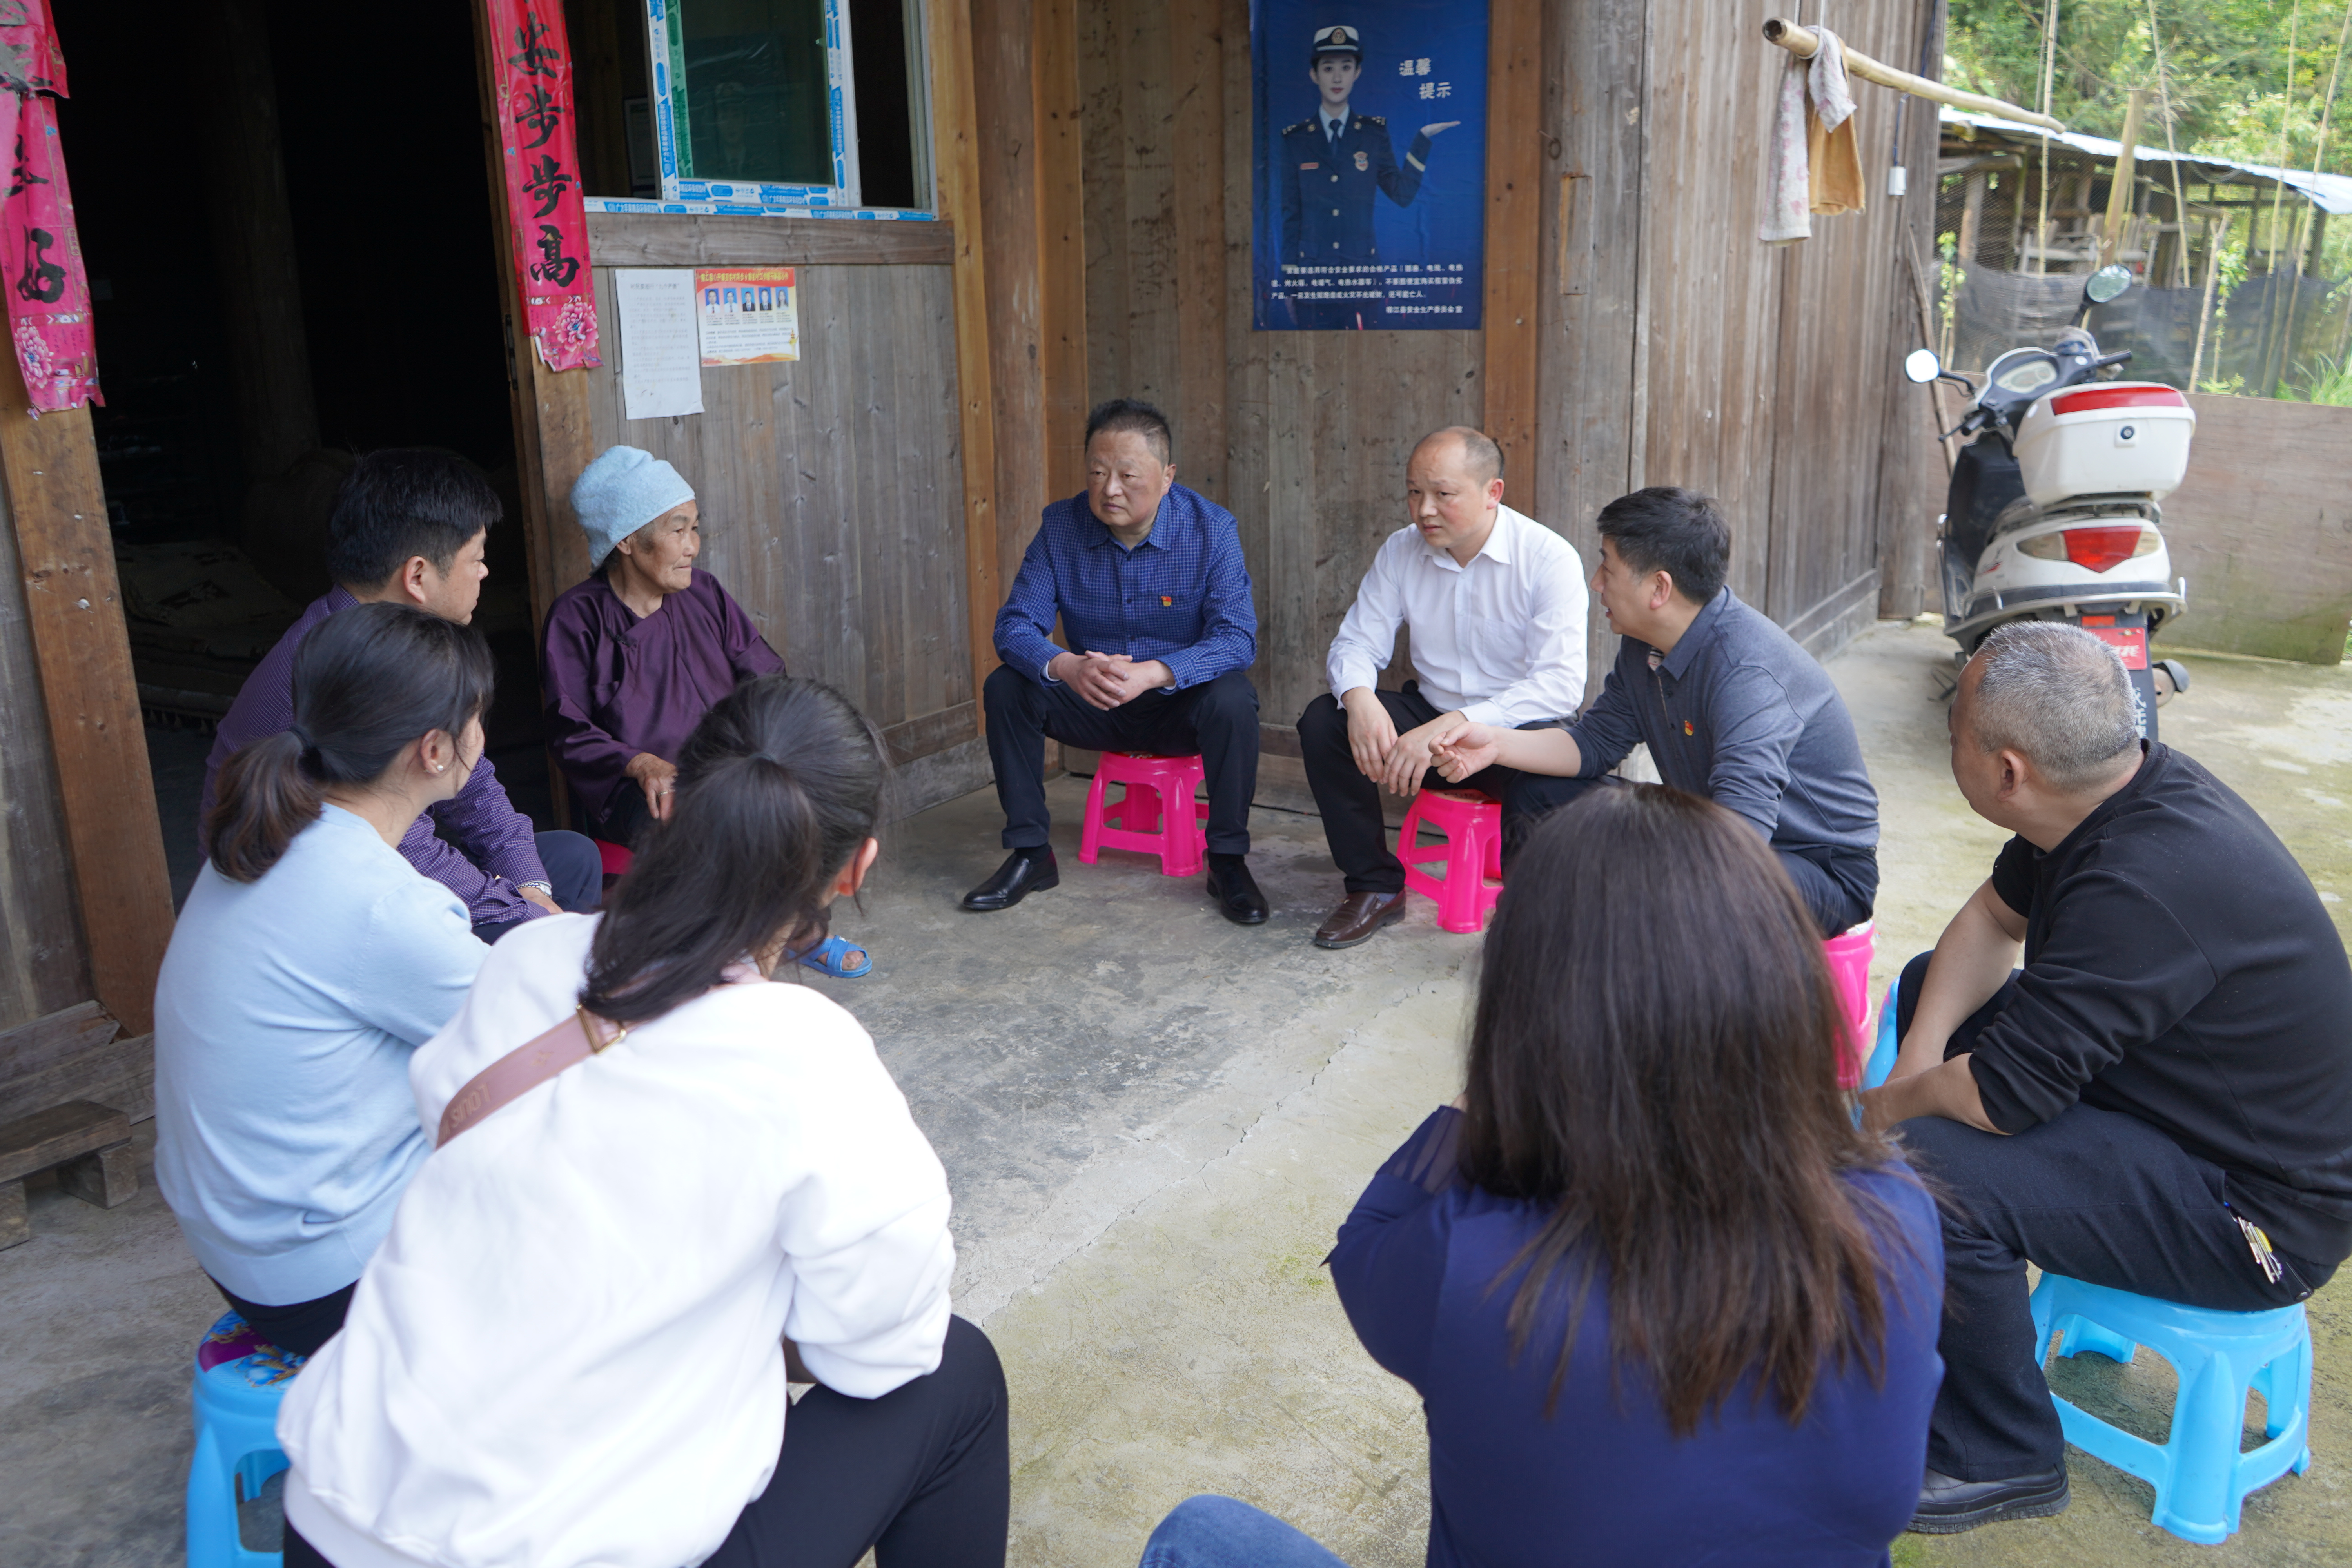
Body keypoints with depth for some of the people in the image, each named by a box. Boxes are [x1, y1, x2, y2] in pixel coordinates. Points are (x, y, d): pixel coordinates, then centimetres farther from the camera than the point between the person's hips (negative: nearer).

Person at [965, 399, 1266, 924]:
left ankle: (1228, 862, -16)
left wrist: (1151, 673, -42)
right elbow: (1016, 624, -13)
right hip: (1093, 704, 3)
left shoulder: (1211, 529, -15)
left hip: (1181, 705, -3)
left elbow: (1236, 639, -24)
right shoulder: (1061, 526, -8)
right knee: (1005, 687, -19)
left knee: (1232, 699, -33)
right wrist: (1067, 667, -38)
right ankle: (1031, 855, -8)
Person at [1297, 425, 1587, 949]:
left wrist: (1453, 727, -36)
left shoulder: (1550, 559, -16)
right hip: (1431, 716, 5)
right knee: (1322, 723, -17)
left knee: (1543, 784, -38)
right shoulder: (1401, 551, -1)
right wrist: (1360, 699, -24)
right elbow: (1357, 642, 2)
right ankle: (1375, 888, -3)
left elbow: (1561, 685, -25)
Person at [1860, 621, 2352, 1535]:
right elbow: (1995, 916, 9)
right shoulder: (2126, 789, -6)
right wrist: (1922, 1054, -5)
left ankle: (1999, 1460, -4)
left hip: (2257, 1218, -10)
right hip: (2180, 1091, 10)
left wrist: (1890, 1106, -9)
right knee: (1932, 982, 15)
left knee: (1919, 1163, -29)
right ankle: (1951, 1282, 26)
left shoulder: (2143, 886, -35)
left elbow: (1997, 1095, -30)